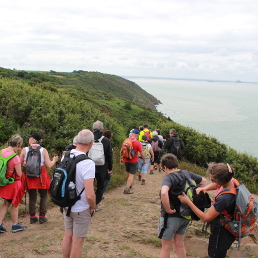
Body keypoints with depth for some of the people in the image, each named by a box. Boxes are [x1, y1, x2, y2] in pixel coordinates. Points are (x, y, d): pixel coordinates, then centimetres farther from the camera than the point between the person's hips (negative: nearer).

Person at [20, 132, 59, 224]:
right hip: (41, 176, -1)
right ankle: (42, 216, 12)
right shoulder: (43, 150, -5)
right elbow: (48, 165, -7)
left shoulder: (24, 150, -4)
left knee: (32, 197, 11)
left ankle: (32, 217, 17)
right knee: (43, 196, 12)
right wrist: (54, 160, 13)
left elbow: (20, 164, 0)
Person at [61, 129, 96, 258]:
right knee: (77, 241, 8)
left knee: (67, 235, 21)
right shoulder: (88, 163, -26)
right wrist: (93, 207, -9)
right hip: (81, 209, -6)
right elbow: (90, 195, -29)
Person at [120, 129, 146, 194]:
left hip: (126, 160, 5)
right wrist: (144, 160, 4)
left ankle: (130, 185, 38)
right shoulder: (138, 143, -15)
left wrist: (121, 158, 16)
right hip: (134, 161, -5)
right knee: (131, 175, 0)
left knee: (128, 173, 22)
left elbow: (121, 151, 4)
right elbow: (142, 153, -11)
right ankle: (127, 189, -6)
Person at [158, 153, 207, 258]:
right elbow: (203, 181, 15)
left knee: (166, 247, 9)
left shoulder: (168, 178, -22)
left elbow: (164, 193, -42)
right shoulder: (188, 174, 0)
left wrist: (168, 209, -28)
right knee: (180, 244, 22)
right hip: (185, 216, 7)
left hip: (171, 217, -7)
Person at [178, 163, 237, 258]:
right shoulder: (231, 182, -15)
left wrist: (188, 202, -23)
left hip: (221, 232, -8)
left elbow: (206, 218, -27)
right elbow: (215, 185, 10)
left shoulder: (224, 199, -40)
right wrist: (205, 188, -11)